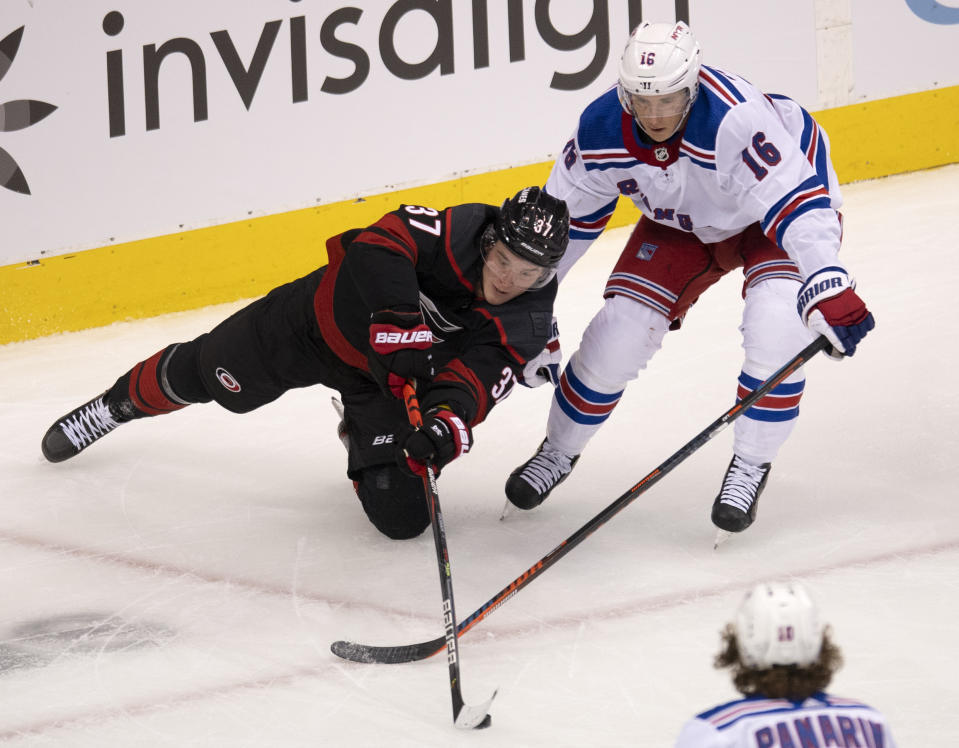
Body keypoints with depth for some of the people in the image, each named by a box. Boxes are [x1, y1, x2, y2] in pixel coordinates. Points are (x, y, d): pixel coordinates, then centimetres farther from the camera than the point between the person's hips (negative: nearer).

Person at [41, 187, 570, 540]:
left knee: (401, 514, -10)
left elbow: (476, 379, -36)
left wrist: (448, 424, -56)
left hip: (393, 383, 2)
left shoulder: (525, 324, -24)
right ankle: (119, 403, 47)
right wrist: (400, 324, -50)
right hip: (324, 320, -1)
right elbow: (380, 244, -40)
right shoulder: (459, 233, -30)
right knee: (208, 374, 12)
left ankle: (363, 430, 27)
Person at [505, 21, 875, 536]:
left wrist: (829, 288, -58)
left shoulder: (735, 118, -42)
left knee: (778, 322, -28)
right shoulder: (601, 131, -25)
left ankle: (750, 466, -7)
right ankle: (557, 453, 20)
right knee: (620, 329, -5)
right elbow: (565, 215, -8)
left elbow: (794, 202, -45)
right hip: (679, 225, 4)